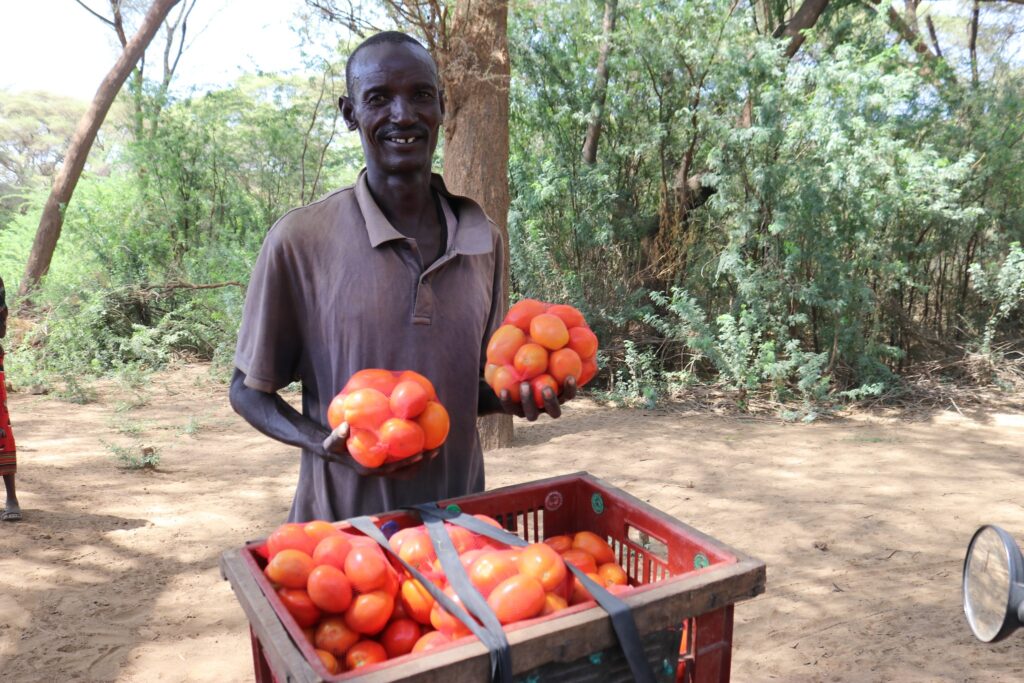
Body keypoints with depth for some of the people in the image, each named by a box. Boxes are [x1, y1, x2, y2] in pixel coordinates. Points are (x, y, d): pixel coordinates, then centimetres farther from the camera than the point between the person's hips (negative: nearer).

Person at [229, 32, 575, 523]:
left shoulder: (484, 241, -1)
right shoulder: (299, 241, -13)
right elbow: (248, 391, -4)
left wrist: (511, 399, -10)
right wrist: (328, 446, -20)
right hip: (342, 525, -3)